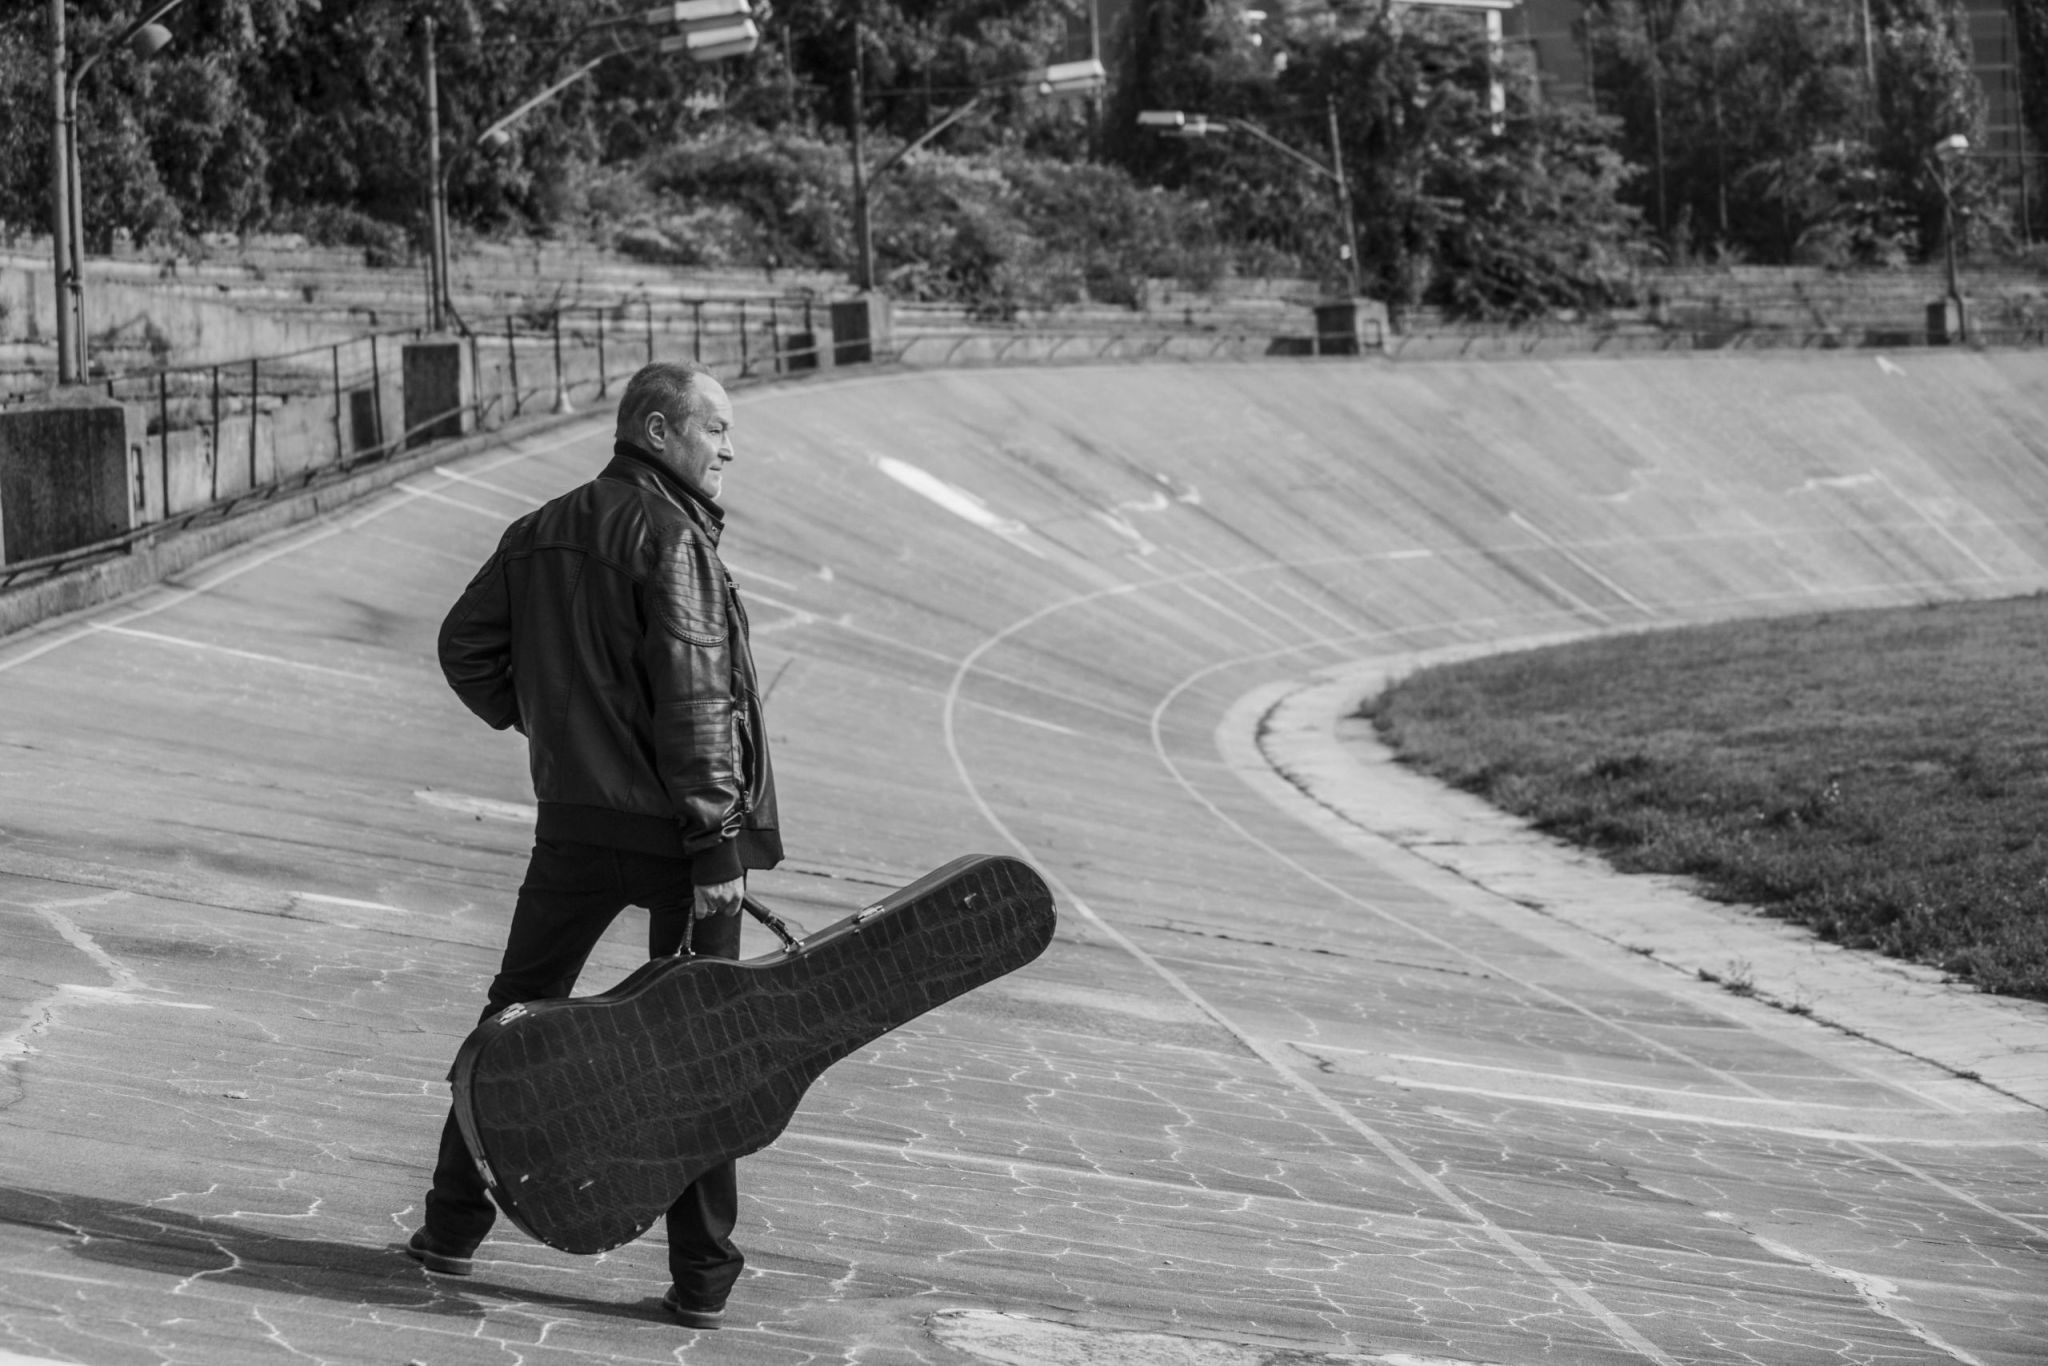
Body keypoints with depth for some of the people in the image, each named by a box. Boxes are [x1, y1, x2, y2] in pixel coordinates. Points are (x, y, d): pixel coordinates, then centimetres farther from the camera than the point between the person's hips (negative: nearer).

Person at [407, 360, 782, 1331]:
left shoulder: (540, 533, 9)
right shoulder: (669, 534, -13)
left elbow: (466, 645, 12)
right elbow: (691, 697, -19)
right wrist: (718, 838, -19)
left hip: (574, 821, 6)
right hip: (672, 824, -6)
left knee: (518, 1016, 17)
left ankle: (455, 1225, 21)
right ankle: (701, 1276, 7)